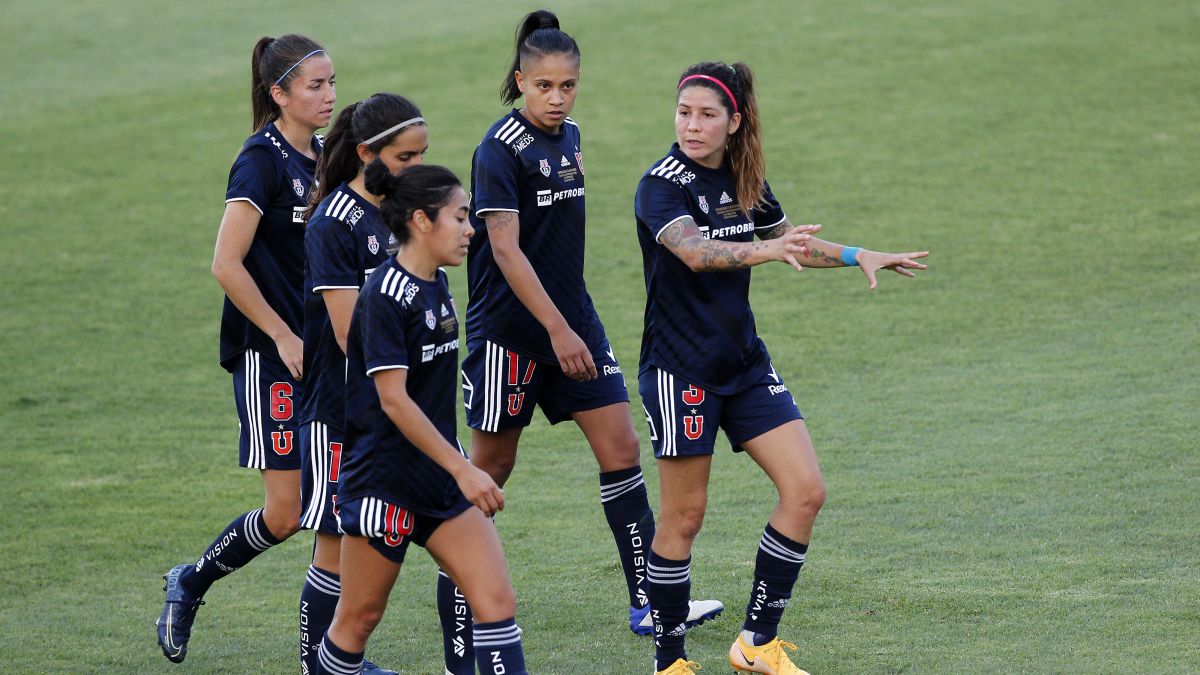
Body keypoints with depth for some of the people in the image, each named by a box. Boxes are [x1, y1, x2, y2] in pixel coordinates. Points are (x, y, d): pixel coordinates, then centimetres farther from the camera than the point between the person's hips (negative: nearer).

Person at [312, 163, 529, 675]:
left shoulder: (436, 284, 8)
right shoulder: (385, 296, -17)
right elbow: (393, 400, -22)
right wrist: (463, 469, -24)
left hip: (439, 474, 8)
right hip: (383, 476, -8)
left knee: (496, 600, -4)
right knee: (360, 616, 4)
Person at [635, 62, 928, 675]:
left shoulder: (745, 183, 6)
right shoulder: (663, 184, -15)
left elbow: (790, 241, 26)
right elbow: (695, 252, -35)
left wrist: (858, 256, 22)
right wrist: (766, 250, -49)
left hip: (745, 364, 7)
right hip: (680, 368, -7)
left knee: (805, 491, -2)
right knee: (684, 516, -1)